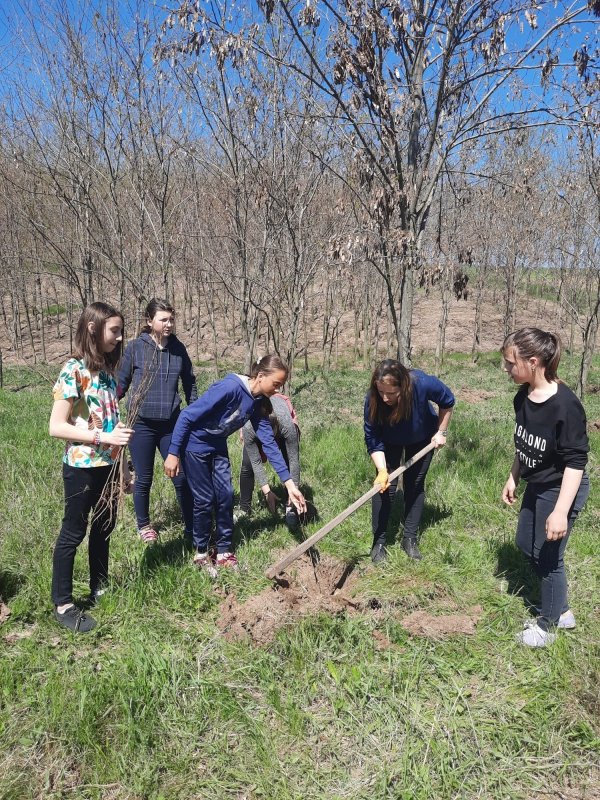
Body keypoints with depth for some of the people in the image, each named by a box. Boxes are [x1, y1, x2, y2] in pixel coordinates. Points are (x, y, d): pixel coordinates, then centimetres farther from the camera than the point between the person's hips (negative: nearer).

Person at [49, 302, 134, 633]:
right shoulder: (73, 370, -16)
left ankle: (99, 587, 36)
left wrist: (121, 464, 13)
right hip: (81, 467, -7)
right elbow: (56, 427, -18)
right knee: (73, 532, 4)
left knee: (104, 526, 18)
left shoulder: (107, 369, 6)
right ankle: (63, 605, 18)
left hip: (108, 465, 7)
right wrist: (103, 437, -25)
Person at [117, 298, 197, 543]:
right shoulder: (136, 347, -6)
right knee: (144, 479, 9)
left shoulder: (178, 348, 2)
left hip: (172, 424, 2)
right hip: (142, 424, -2)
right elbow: (121, 383, 1)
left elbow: (189, 385, 11)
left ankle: (192, 527, 19)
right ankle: (143, 525, 31)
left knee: (181, 477, 4)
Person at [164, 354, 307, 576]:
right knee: (205, 500, -1)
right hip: (195, 445, -7)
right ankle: (201, 553, 18)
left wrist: (289, 482, -12)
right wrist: (173, 453, -23)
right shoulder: (230, 388, -31)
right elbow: (187, 416, -27)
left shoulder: (258, 403, -8)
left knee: (225, 497, 3)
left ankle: (224, 553, 17)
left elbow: (269, 443, -8)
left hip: (218, 447, 7)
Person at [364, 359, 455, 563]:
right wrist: (382, 471, -42)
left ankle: (410, 539, 18)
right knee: (385, 485, -6)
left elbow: (447, 401, -17)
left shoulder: (423, 383, -40)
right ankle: (378, 541, 6)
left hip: (422, 439, 0)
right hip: (390, 441, 0)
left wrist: (441, 432, -11)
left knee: (415, 485, 6)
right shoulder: (373, 400, -37)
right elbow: (373, 441, -29)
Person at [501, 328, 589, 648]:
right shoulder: (523, 397, -5)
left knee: (548, 555, 5)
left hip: (560, 490, -9)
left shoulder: (565, 405, -29)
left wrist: (561, 511, -27)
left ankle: (548, 625, 28)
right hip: (536, 486, 9)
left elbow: (576, 461, -25)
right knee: (526, 545, 19)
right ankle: (562, 611, 39)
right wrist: (513, 479, 18)